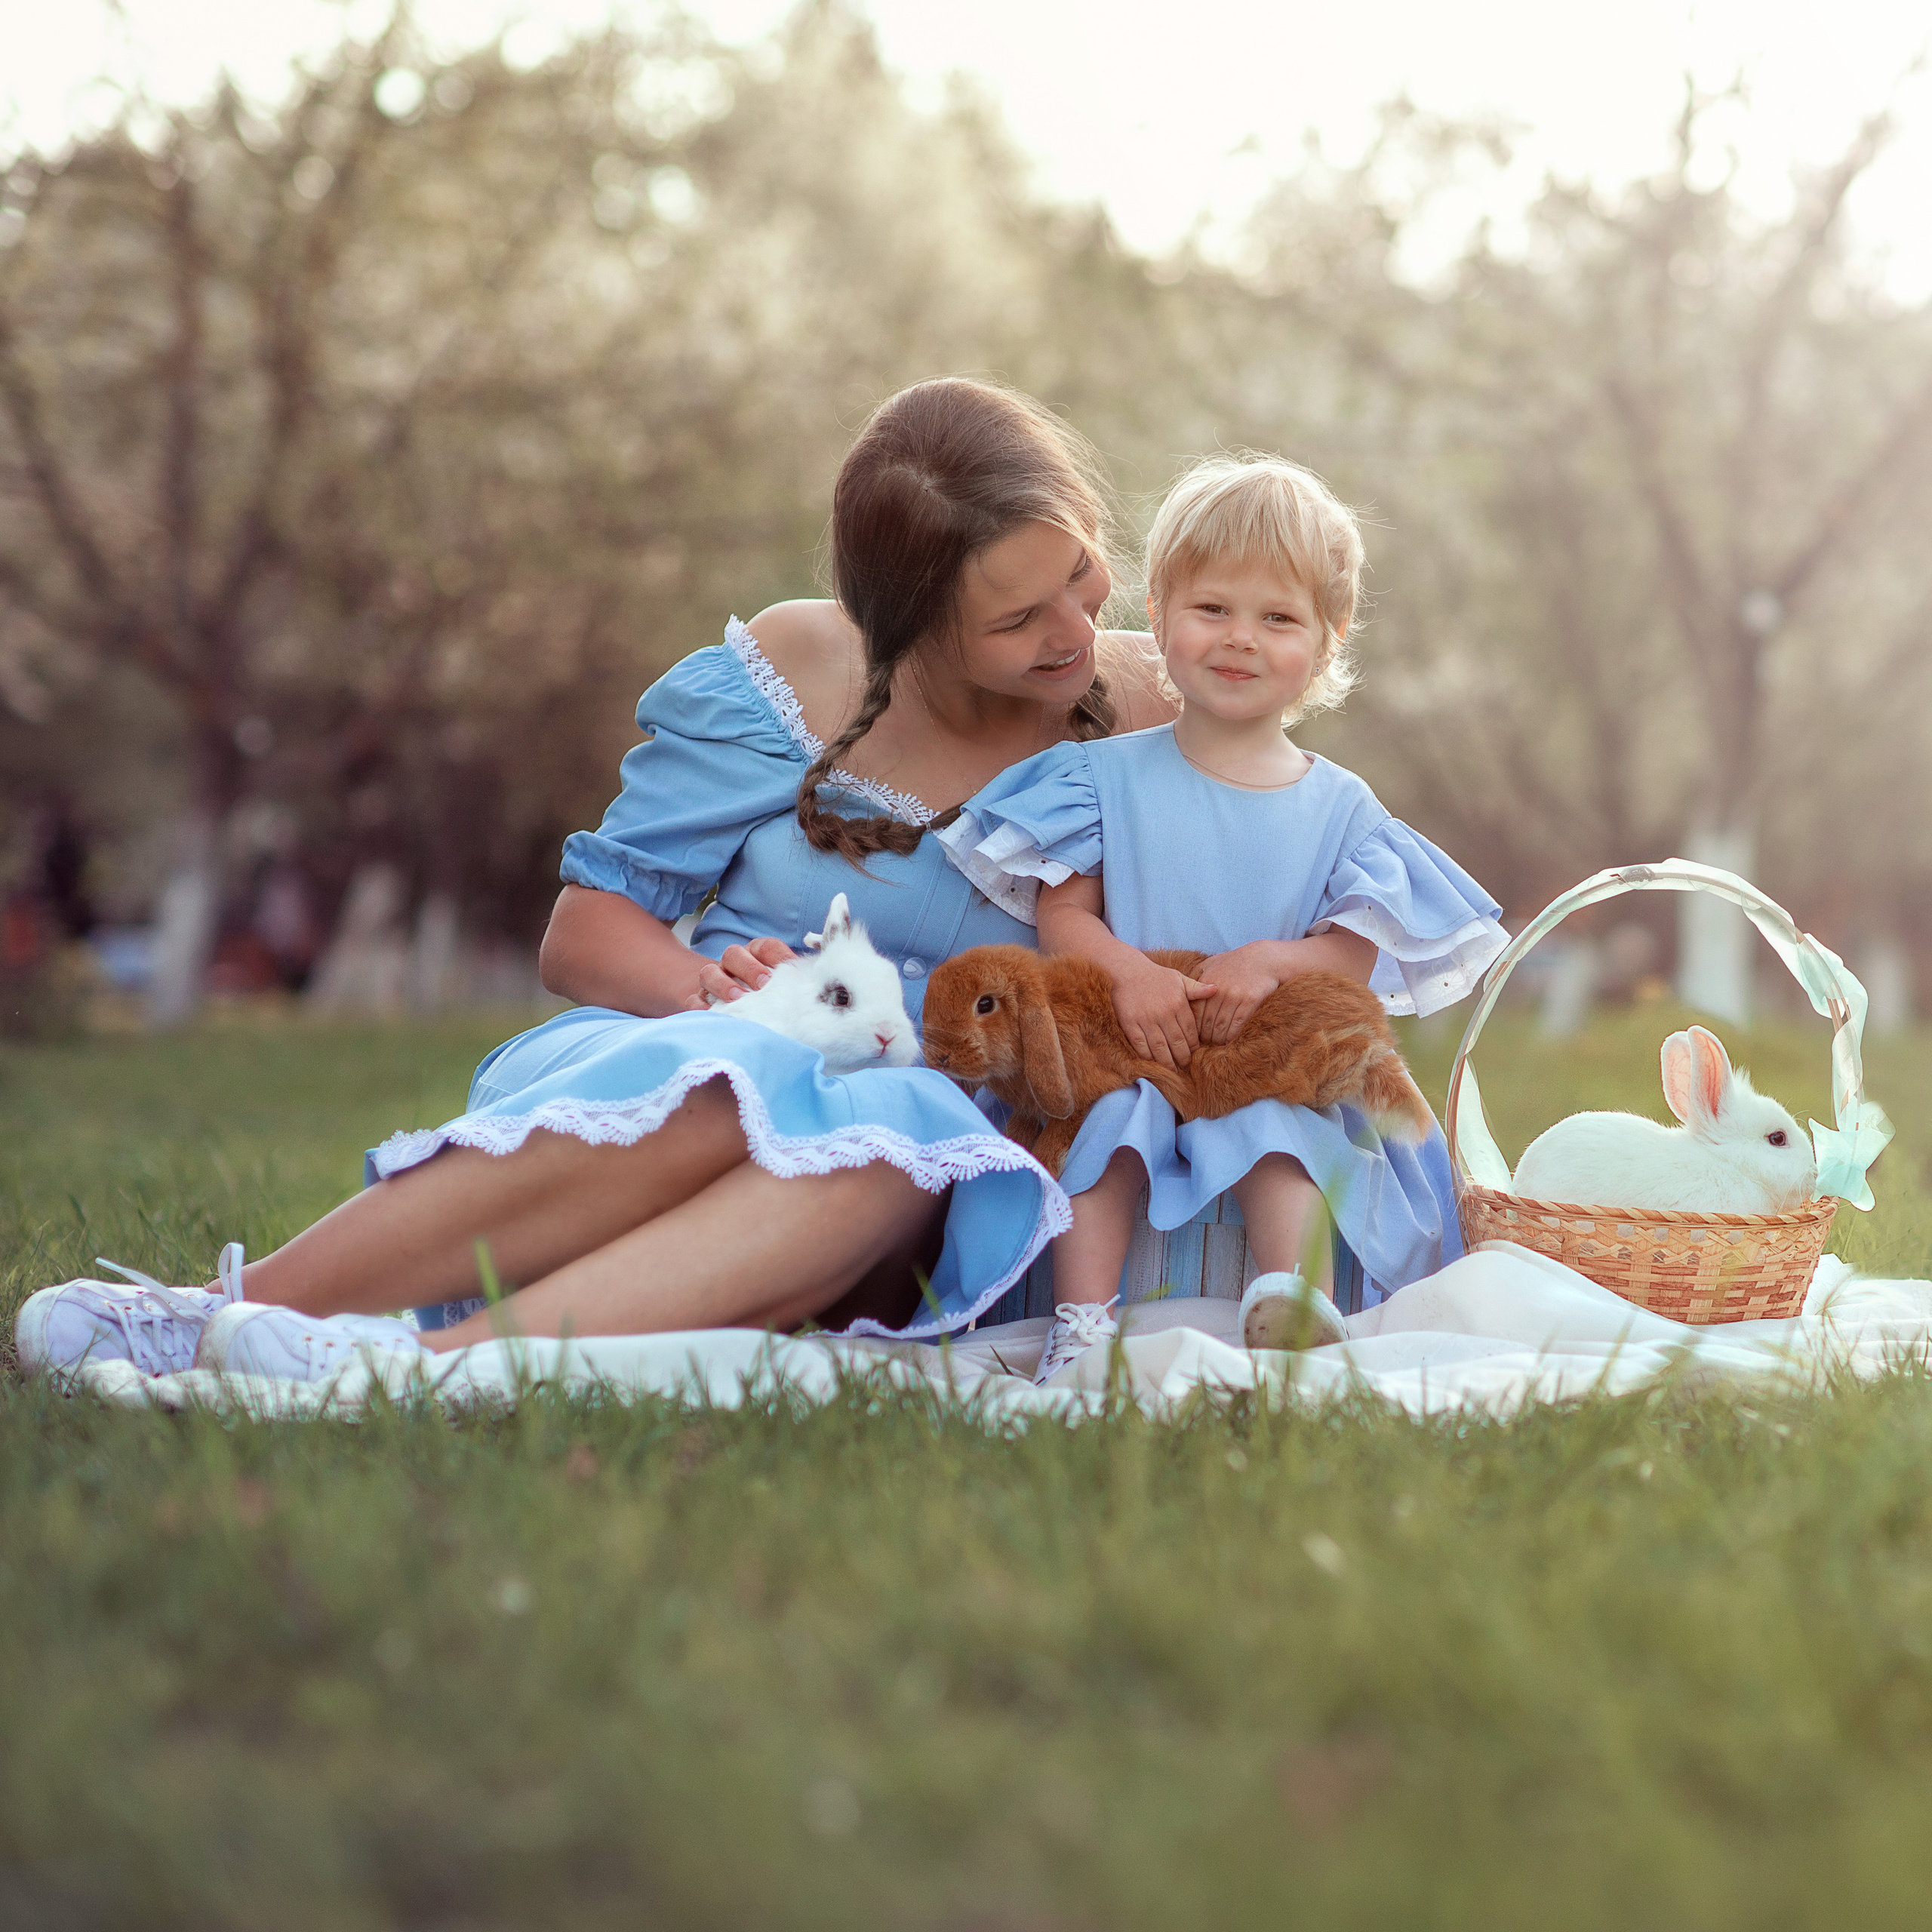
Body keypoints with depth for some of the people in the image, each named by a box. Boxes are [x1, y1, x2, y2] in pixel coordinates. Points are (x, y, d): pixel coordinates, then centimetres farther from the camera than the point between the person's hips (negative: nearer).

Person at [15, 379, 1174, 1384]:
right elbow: (586, 933, 3)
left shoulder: (1134, 711, 4)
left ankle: (435, 1360, -49)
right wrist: (706, 984, -18)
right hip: (687, 1058, -1)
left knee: (900, 1144, -38)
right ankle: (249, 1308, -34)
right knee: (726, 1088, -40)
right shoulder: (790, 674, -1)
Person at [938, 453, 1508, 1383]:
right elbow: (1063, 914, -2)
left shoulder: (1340, 808, 8)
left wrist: (1272, 962, -22)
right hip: (1123, 1056, 0)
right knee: (1107, 1118, -29)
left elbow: (1358, 953, 0)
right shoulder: (1106, 774, 6)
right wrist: (1129, 973, -23)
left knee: (1282, 1130, -29)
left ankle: (1289, 1295, -40)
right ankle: (1082, 1319, -33)